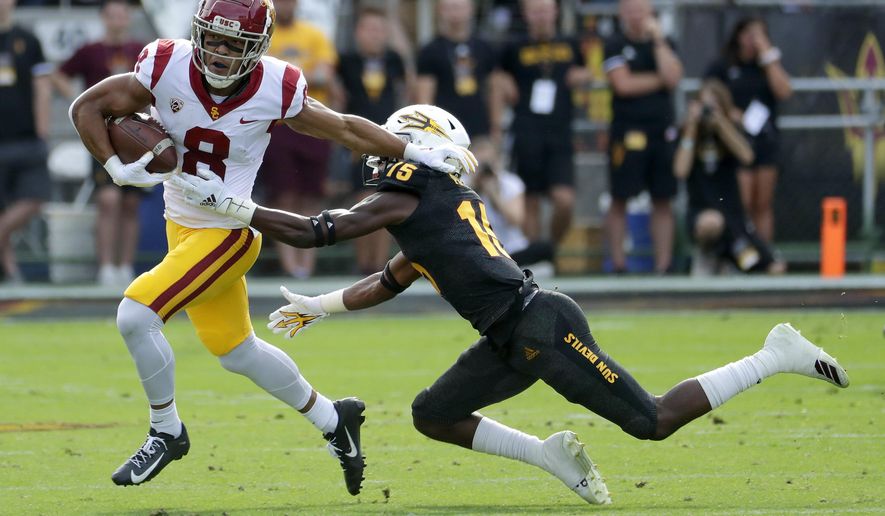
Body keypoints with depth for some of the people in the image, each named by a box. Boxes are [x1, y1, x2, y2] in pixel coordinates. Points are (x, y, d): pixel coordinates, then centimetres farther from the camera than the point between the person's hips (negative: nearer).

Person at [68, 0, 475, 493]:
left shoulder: (275, 91, -17)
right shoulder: (168, 69, -14)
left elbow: (345, 127, -1)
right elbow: (87, 107, -6)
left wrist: (418, 153, -1)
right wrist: (117, 168, -19)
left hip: (228, 233, -5)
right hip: (181, 226, 5)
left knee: (136, 315, -19)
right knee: (237, 351, 17)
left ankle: (167, 432, 2)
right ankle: (333, 419, 38)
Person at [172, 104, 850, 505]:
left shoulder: (402, 200, -5)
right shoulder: (452, 201, 23)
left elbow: (312, 232, -6)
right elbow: (390, 283, 35)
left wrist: (231, 205, -1)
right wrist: (319, 307, 38)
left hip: (539, 326, -9)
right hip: (514, 343, 9)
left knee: (653, 421, -6)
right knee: (433, 415, 11)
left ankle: (776, 358, 0)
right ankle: (553, 456, 8)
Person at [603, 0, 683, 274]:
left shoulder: (663, 44, 12)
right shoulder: (616, 45, 1)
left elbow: (673, 77, -4)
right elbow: (623, 84, -10)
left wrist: (658, 40, -6)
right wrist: (659, 79, -1)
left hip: (662, 131, 4)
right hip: (627, 132, -3)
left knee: (663, 201, 3)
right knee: (620, 200, 0)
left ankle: (663, 265, 6)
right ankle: (618, 264, 4)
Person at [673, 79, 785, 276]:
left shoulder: (731, 132, 6)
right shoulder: (688, 134, 0)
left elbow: (746, 156, -16)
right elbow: (681, 170, -16)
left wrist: (721, 122, -21)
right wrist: (691, 129, -14)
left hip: (733, 213, 3)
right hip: (700, 213, -3)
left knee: (776, 269, -13)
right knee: (711, 222, -44)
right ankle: (707, 251, -7)